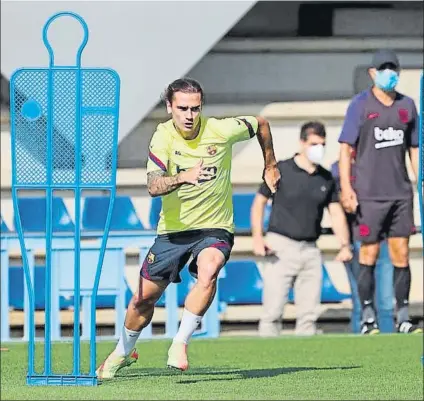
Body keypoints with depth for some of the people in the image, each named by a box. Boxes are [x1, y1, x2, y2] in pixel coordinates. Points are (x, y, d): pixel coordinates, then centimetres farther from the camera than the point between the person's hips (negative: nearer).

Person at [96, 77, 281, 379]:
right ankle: (123, 352, 36)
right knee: (144, 298, 8)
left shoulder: (221, 130, -15)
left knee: (208, 273, -34)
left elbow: (260, 124, 6)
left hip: (214, 228, -2)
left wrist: (270, 167, 15)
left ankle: (180, 344, -23)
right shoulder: (163, 136, -14)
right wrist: (183, 177, -46)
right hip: (172, 230, 2)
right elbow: (153, 187, -27)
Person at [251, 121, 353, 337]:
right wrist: (257, 237, -11)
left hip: (310, 250, 4)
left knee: (309, 312, 3)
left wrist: (345, 245, -5)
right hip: (281, 247, -4)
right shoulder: (281, 170, -1)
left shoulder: (326, 179, 12)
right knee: (273, 310, -9)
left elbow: (336, 213, 10)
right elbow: (259, 203, 1)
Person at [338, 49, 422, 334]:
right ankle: (368, 318, 5)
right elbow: (346, 149, -5)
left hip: (401, 193, 4)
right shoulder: (360, 105, -2)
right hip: (369, 193, -4)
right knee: (369, 254, -1)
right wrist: (346, 188, -14)